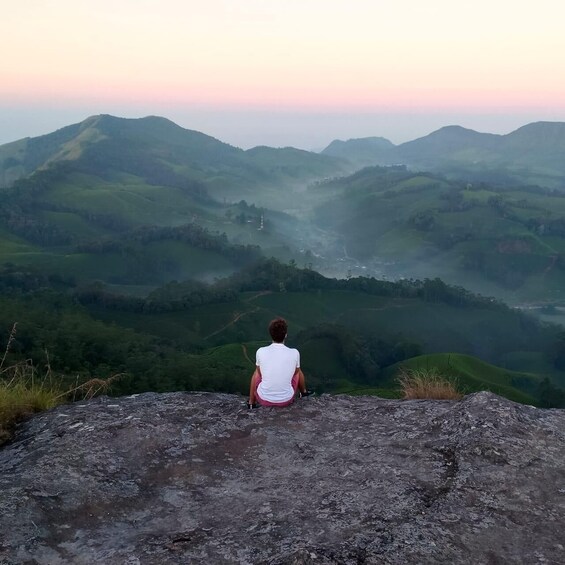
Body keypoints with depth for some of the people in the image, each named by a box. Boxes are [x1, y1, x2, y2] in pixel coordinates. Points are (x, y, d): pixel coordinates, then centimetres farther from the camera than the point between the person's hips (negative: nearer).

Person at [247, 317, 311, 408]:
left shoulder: (261, 351, -13)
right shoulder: (294, 353, -14)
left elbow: (259, 373, 5)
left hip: (264, 399, 0)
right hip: (286, 400, 0)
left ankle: (251, 402, 33)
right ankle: (303, 392, 51)